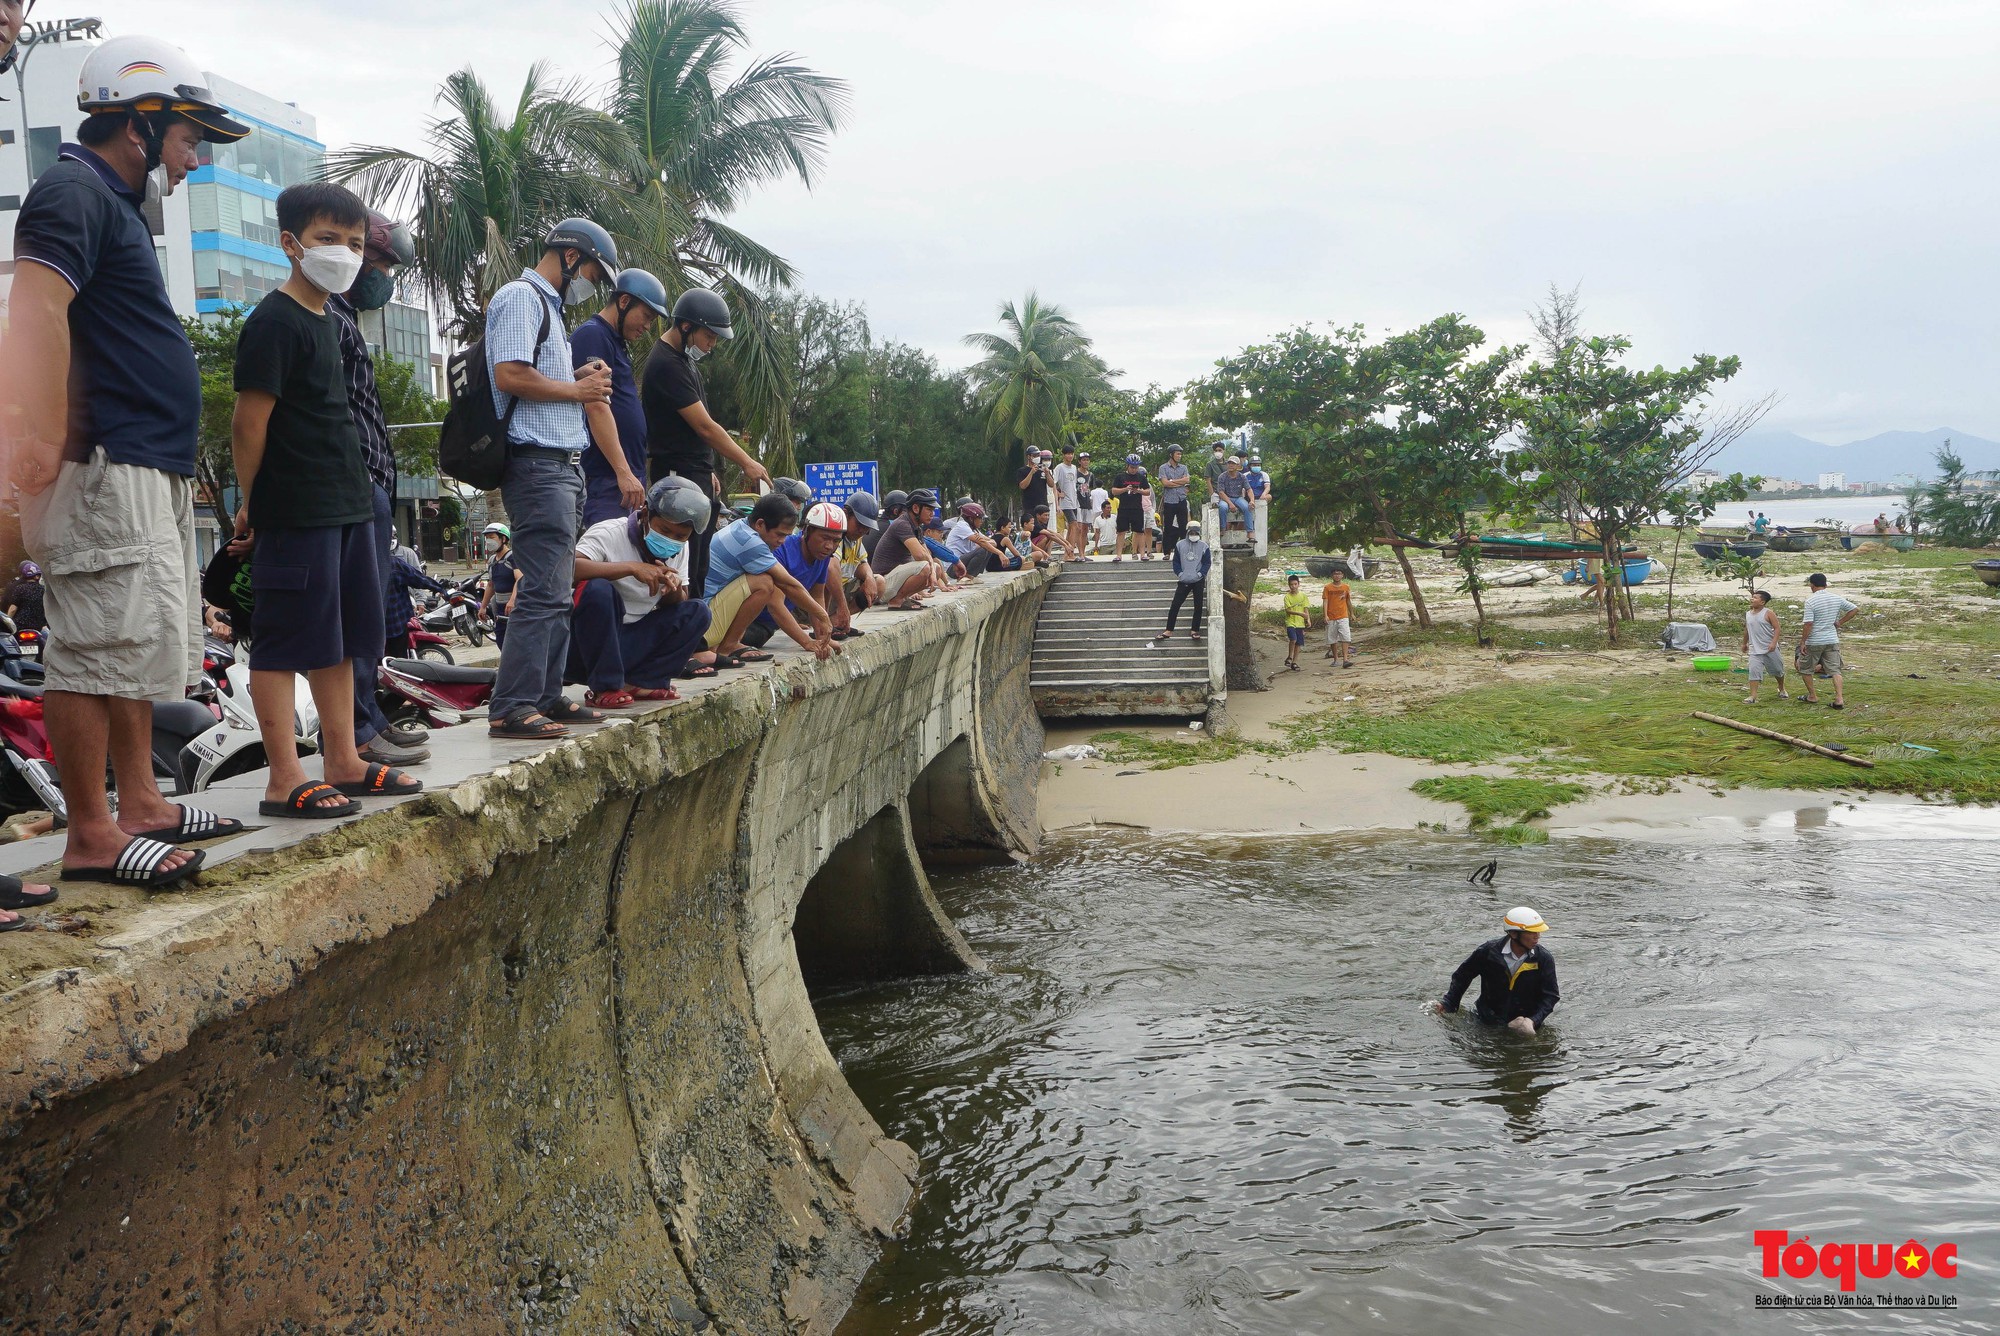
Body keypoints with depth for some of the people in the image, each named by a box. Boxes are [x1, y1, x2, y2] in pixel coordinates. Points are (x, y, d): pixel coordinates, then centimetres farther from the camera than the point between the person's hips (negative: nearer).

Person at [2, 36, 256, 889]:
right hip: (108, 468, -11)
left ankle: (140, 803, 23)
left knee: (139, 642, 14)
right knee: (104, 647, -7)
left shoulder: (118, 202, 23)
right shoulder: (74, 192, -8)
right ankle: (91, 835, -1)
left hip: (155, 472, 11)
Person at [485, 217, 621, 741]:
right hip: (537, 462, -11)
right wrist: (577, 390, -8)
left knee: (555, 591, 12)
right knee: (543, 590, -14)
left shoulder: (548, 305, 25)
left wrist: (584, 381, 12)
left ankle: (546, 697, 18)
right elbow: (510, 375, -19)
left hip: (562, 464, 11)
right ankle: (510, 708, -13)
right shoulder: (521, 296, -7)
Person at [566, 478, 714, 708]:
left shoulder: (679, 550, 6)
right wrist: (631, 568, -35)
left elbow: (679, 606, 8)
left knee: (697, 612, -8)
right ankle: (603, 688, -21)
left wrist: (674, 589, -16)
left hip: (628, 648, 6)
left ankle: (637, 682, -12)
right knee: (598, 589, -34)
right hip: (582, 651, -6)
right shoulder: (609, 533, -14)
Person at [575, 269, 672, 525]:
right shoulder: (592, 335, -8)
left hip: (627, 476, 10)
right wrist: (624, 472, -22)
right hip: (606, 477, -10)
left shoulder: (617, 343, 23)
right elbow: (596, 408, -17)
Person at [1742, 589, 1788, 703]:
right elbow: (1746, 630, 21)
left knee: (1778, 670, 14)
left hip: (1770, 648, -3)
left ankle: (1781, 689, 39)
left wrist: (1774, 642, -24)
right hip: (1755, 650, 3)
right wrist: (1744, 644, 28)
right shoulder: (1748, 615, 6)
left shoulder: (1768, 613, -9)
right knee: (1754, 670, -13)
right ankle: (1753, 696, -15)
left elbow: (1777, 628, -13)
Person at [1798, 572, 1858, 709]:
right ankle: (1840, 698, -6)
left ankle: (1813, 696, 19)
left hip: (1813, 642, -5)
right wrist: (1840, 622, 14)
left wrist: (1802, 642, -13)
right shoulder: (1837, 598, 3)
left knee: (1805, 668, 14)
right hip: (1832, 640, 5)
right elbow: (1855, 609, 12)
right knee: (1835, 669, 5)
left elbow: (1808, 624, -19)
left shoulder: (1811, 601, -15)